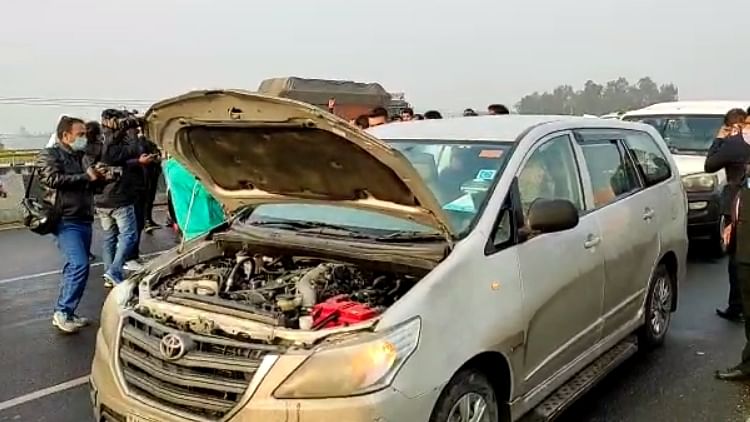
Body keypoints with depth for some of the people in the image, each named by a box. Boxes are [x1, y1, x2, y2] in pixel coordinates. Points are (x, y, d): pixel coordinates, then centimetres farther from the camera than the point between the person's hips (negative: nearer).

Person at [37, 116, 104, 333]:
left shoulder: (79, 157, 20)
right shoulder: (49, 155, -3)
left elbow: (88, 187, 28)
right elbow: (54, 179, -20)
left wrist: (97, 177, 6)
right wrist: (85, 177, -16)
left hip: (83, 220, 8)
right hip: (65, 220, -8)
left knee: (74, 267, 10)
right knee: (79, 265, -19)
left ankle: (66, 313, 18)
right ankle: (62, 312, -9)